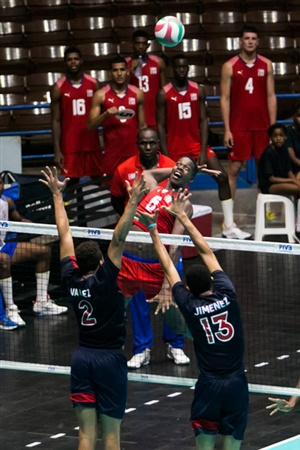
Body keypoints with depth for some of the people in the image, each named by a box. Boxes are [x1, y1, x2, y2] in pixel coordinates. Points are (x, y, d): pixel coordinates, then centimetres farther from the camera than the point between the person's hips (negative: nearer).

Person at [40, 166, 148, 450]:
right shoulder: (104, 280, -15)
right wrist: (133, 202, -26)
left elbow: (64, 235, 6)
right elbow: (118, 239, -23)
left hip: (82, 358, 5)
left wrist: (57, 194, 14)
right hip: (109, 359, -5)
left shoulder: (70, 279, -2)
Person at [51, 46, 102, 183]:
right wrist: (57, 150, -7)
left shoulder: (93, 84, 4)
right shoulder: (58, 88, -1)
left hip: (92, 143, 2)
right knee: (72, 181, 0)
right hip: (70, 145, -2)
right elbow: (56, 121, -1)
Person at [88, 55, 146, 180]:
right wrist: (106, 114, -20)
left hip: (134, 152, 2)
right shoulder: (101, 95, -1)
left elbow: (142, 125, 12)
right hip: (112, 153, -2)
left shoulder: (137, 94, 6)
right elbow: (91, 126, -3)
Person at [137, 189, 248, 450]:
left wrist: (152, 228, 13)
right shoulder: (226, 294, -3)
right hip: (236, 384, 2)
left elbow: (168, 267, 4)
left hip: (209, 385, -2)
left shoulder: (189, 305, -6)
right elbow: (207, 252, 6)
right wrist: (183, 217, 14)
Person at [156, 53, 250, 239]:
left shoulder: (198, 90, 1)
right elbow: (161, 125, -4)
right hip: (176, 147, -2)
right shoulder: (164, 94, -6)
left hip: (196, 144, 2)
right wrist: (166, 155, -10)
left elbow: (203, 121, 0)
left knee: (222, 177, -9)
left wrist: (203, 150, -9)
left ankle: (229, 227, -9)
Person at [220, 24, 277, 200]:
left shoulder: (266, 65, 6)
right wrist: (227, 130, -7)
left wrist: (273, 127, 2)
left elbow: (271, 97, 7)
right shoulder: (230, 66, 0)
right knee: (234, 168, -2)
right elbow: (225, 99, -1)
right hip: (238, 127, -2)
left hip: (262, 126, 2)